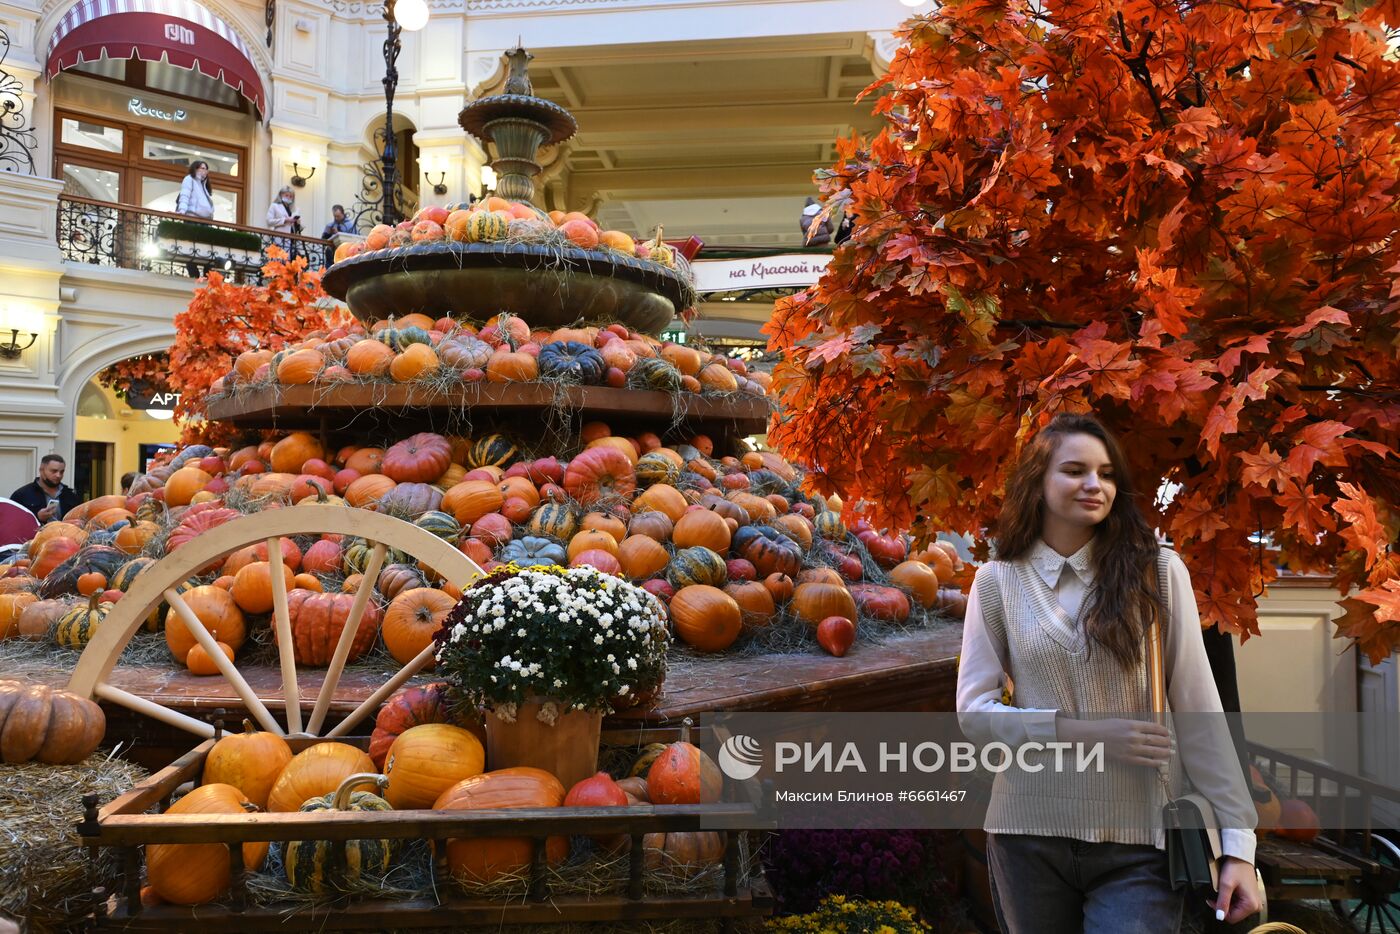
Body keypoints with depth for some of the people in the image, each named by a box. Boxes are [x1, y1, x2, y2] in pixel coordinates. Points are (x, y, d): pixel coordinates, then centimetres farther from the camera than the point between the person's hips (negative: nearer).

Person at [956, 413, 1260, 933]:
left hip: (1140, 840, -1)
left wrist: (1237, 840, -6)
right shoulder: (998, 582, 1)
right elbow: (973, 711, -2)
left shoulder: (1157, 570, -2)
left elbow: (1198, 711, -3)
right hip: (1030, 834, 1)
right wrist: (1081, 732, -14)